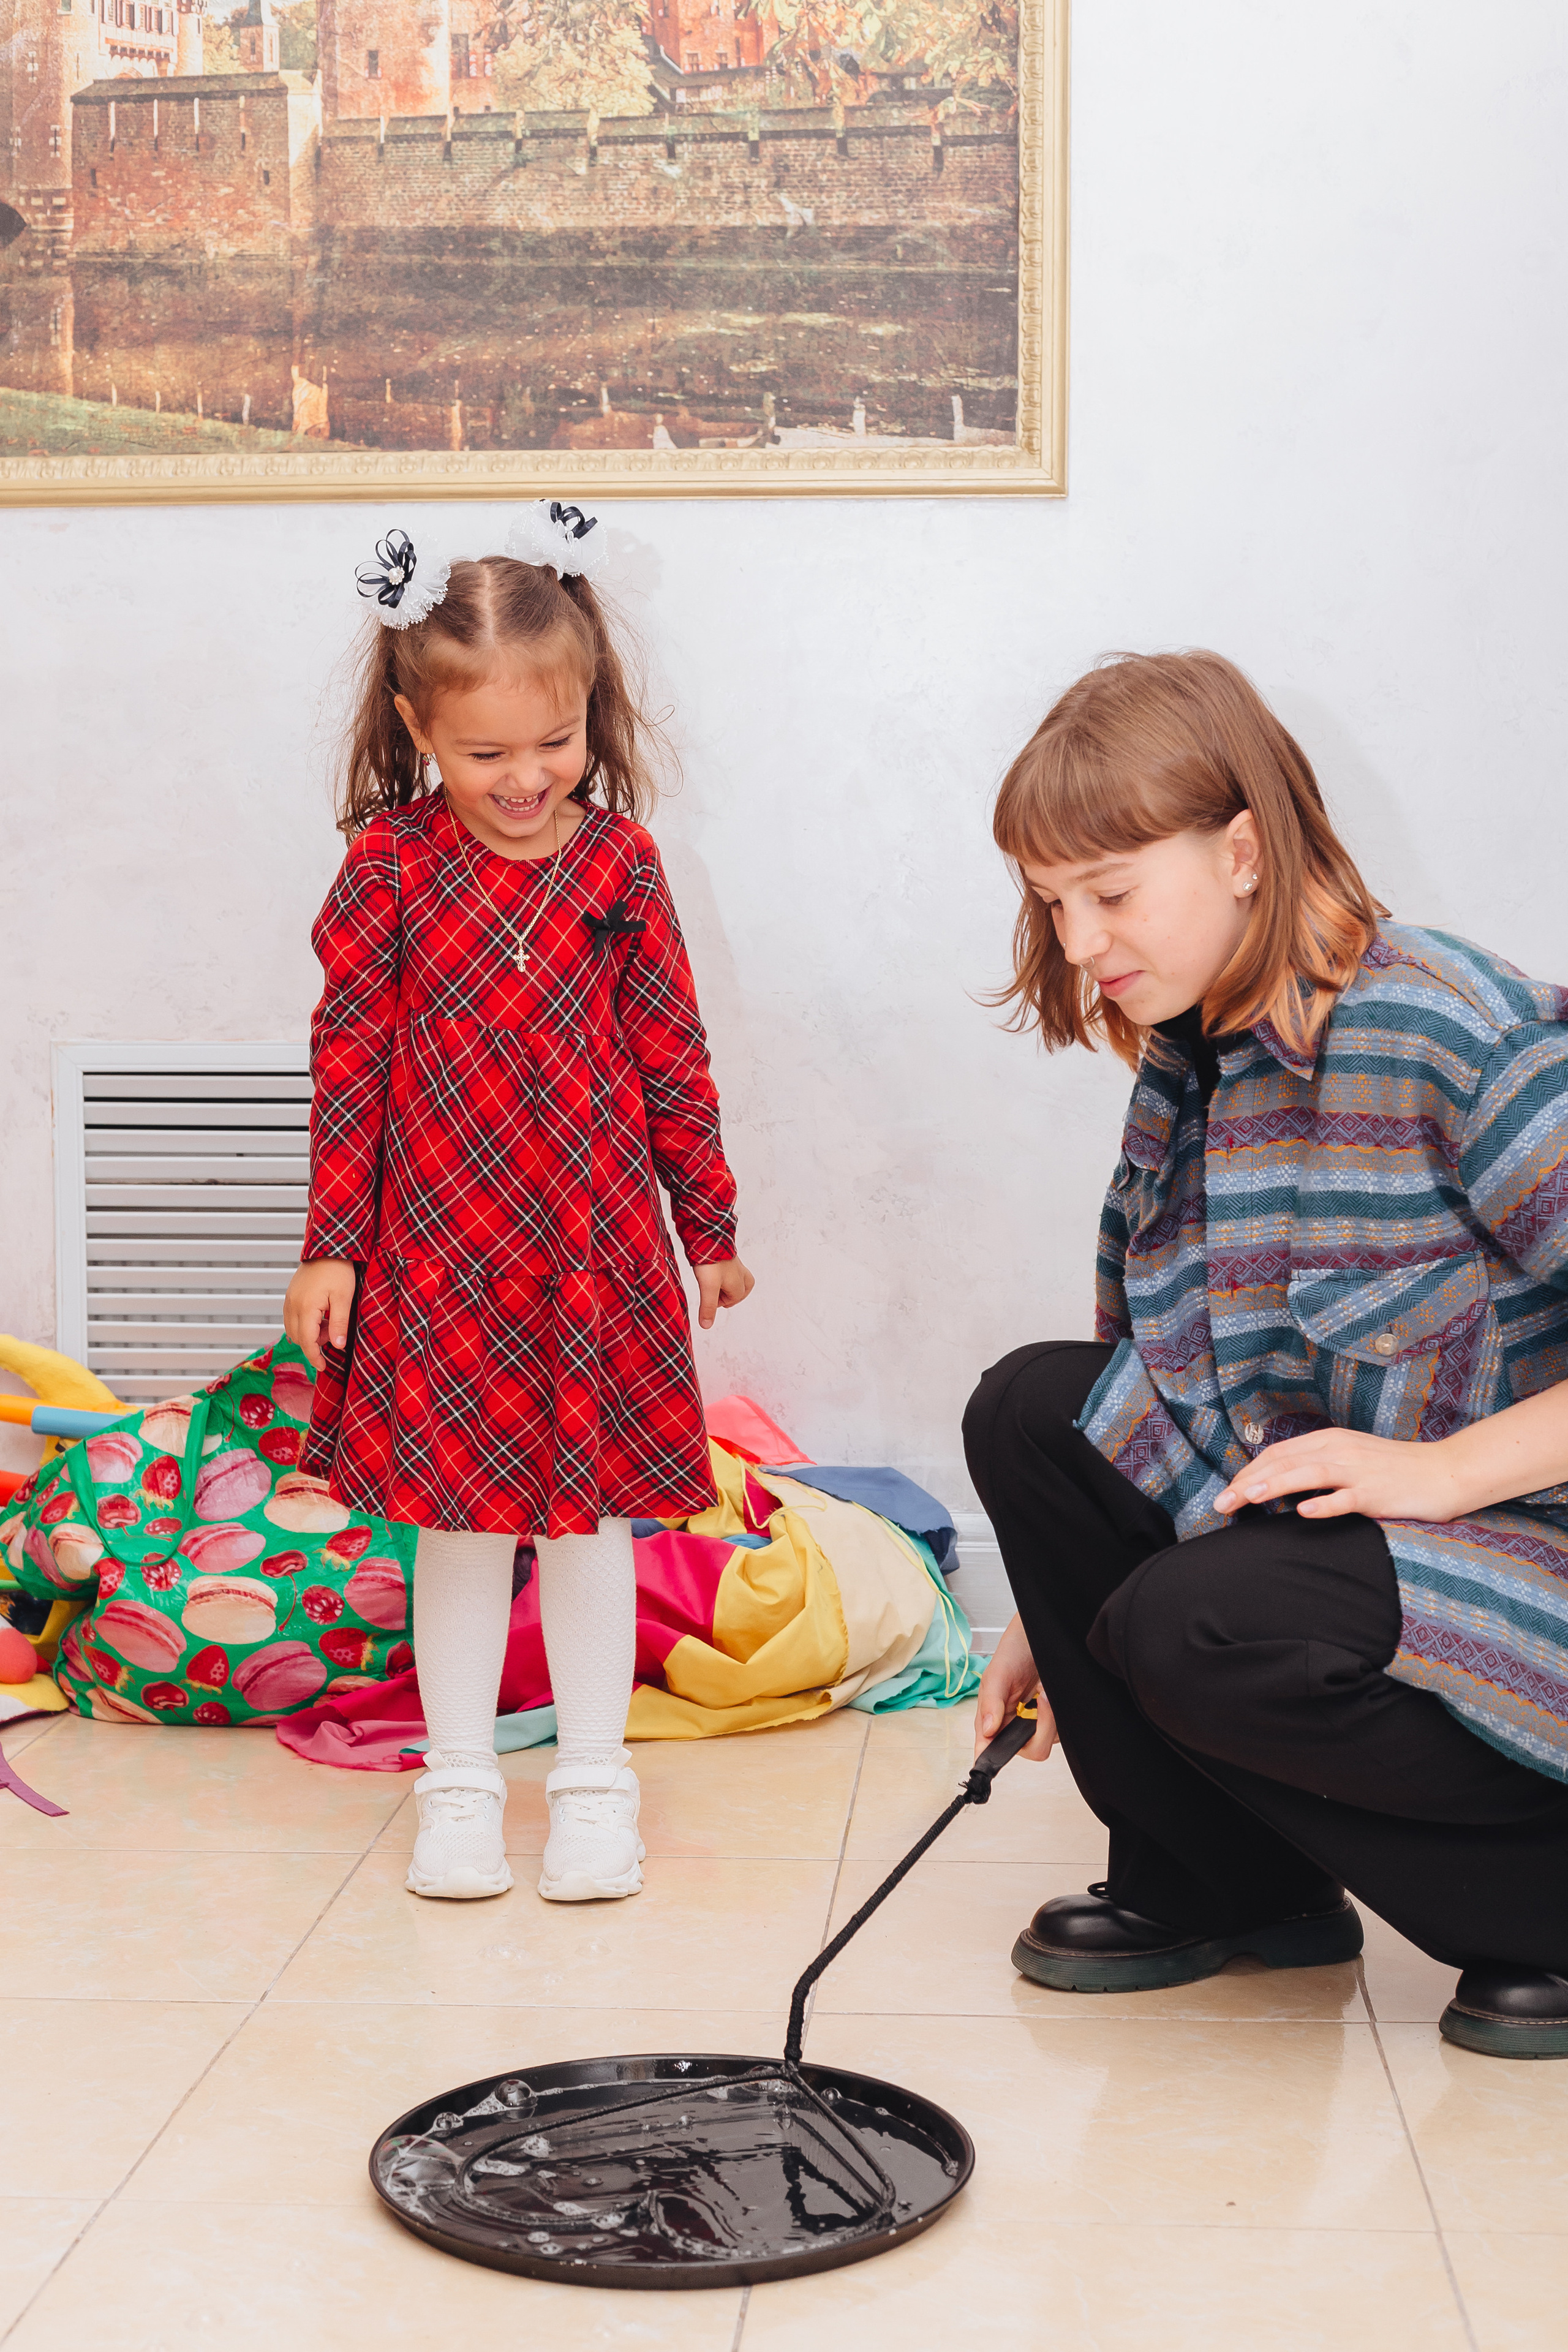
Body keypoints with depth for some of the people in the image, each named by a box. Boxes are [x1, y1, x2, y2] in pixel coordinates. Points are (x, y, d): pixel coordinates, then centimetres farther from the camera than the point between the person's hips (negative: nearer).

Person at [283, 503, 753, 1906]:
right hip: (437, 1242, -1)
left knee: (592, 1503, 8)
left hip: (597, 1237, 1)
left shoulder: (618, 860, -1)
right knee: (458, 1510, 7)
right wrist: (330, 1246, -2)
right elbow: (349, 1059, -2)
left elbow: (671, 1054, 6)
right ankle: (461, 1783, 21)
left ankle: (594, 1777, 21)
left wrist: (711, 1226, 9)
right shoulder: (391, 866, -5)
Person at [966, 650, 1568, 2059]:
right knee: (1029, 1406, -5)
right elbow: (1157, 1382, 12)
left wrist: (1443, 1470, -25)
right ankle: (1214, 1880, 7)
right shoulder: (1186, 1064, 5)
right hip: (1313, 1534, 8)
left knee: (1196, 1631, -29)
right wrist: (1059, 1606, 9)